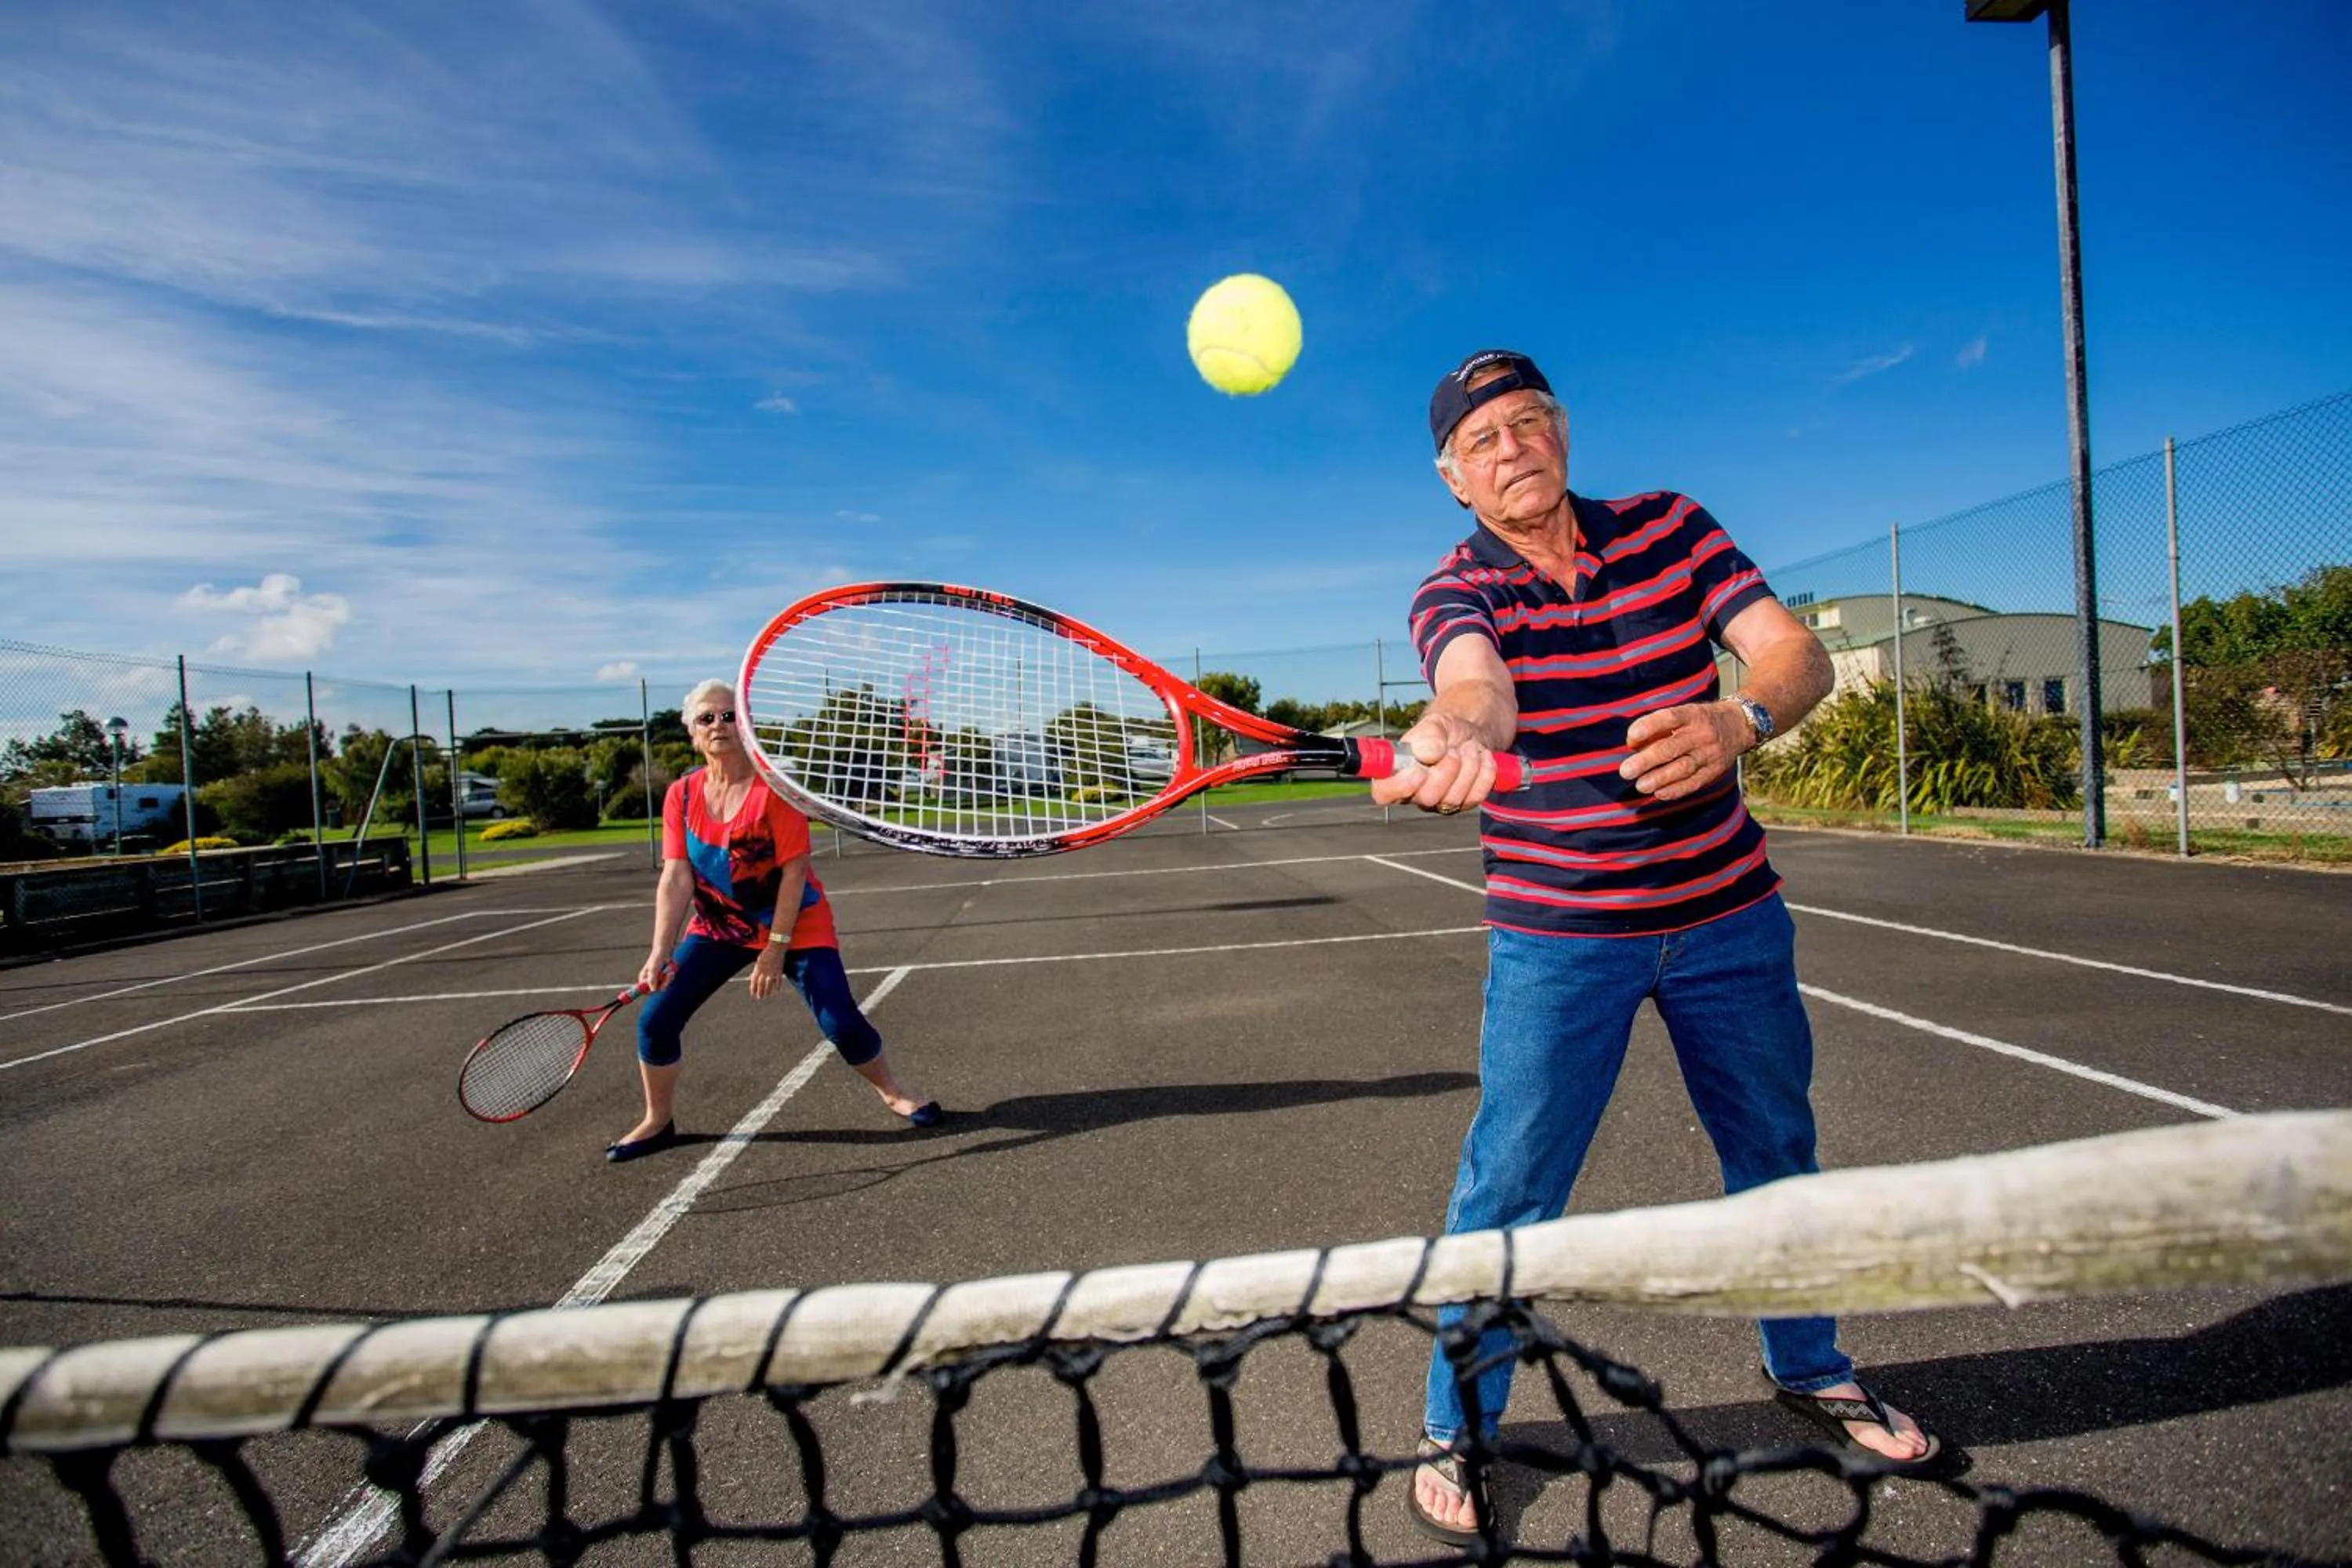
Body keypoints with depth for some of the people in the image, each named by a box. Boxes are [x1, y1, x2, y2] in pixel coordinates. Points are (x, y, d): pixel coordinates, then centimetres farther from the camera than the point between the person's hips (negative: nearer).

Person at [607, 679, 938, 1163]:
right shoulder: (682, 795, -6)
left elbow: (794, 870, -19)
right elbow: (676, 877, -10)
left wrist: (777, 948, -21)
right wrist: (661, 952, -21)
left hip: (797, 924, -4)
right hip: (718, 925, 4)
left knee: (841, 1023, -11)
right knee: (655, 1020, -2)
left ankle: (893, 1093, 17)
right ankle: (657, 1122, 24)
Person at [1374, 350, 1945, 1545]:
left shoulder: (1670, 528, -1)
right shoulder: (1455, 592, -11)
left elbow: (1796, 652, -12)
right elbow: (1479, 683, -34)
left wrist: (1735, 718, -35)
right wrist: (1450, 736, -59)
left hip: (1729, 916, 4)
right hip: (1558, 937, -3)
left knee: (1776, 1154, 20)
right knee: (1509, 1190, -2)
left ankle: (1810, 1371, 47)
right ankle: (1453, 1429, 22)